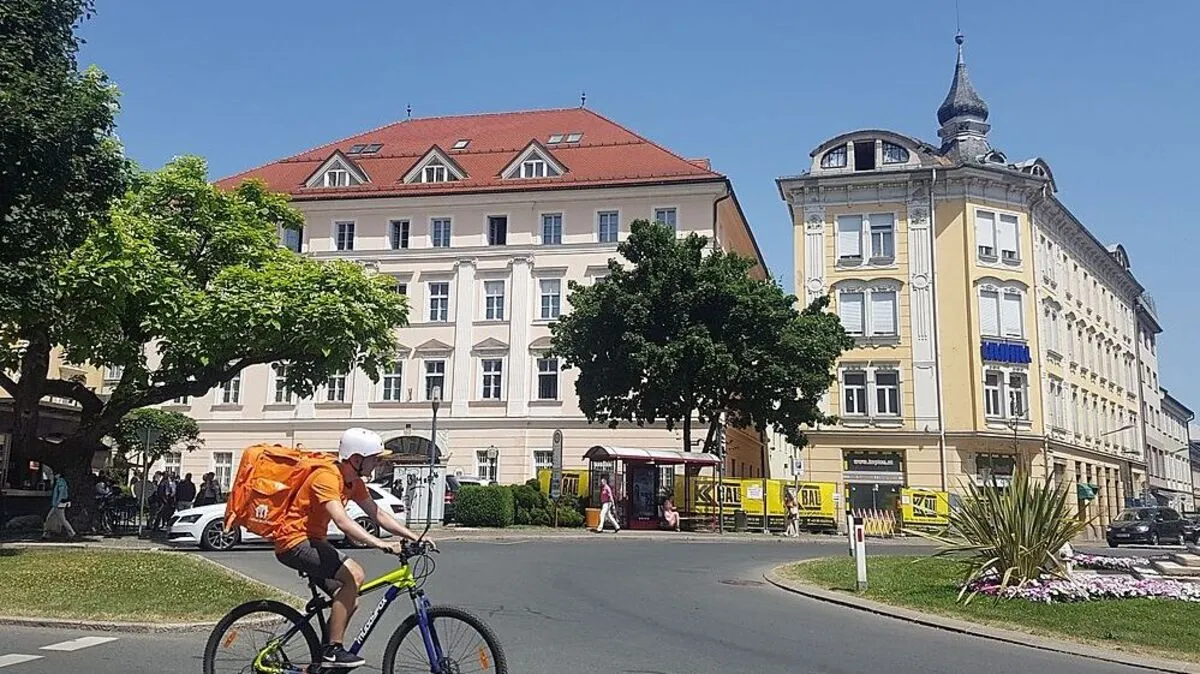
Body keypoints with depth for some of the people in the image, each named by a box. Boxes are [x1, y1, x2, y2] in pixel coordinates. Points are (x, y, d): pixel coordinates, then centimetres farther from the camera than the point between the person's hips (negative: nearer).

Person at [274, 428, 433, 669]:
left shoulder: (354, 482, 6)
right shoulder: (327, 477, -24)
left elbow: (377, 514, 7)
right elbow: (343, 521, -36)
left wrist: (413, 537, -2)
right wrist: (382, 545, -43)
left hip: (311, 541, 10)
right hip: (294, 542, -10)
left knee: (350, 600, 4)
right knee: (354, 575, -25)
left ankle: (324, 660, 15)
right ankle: (332, 650, -19)